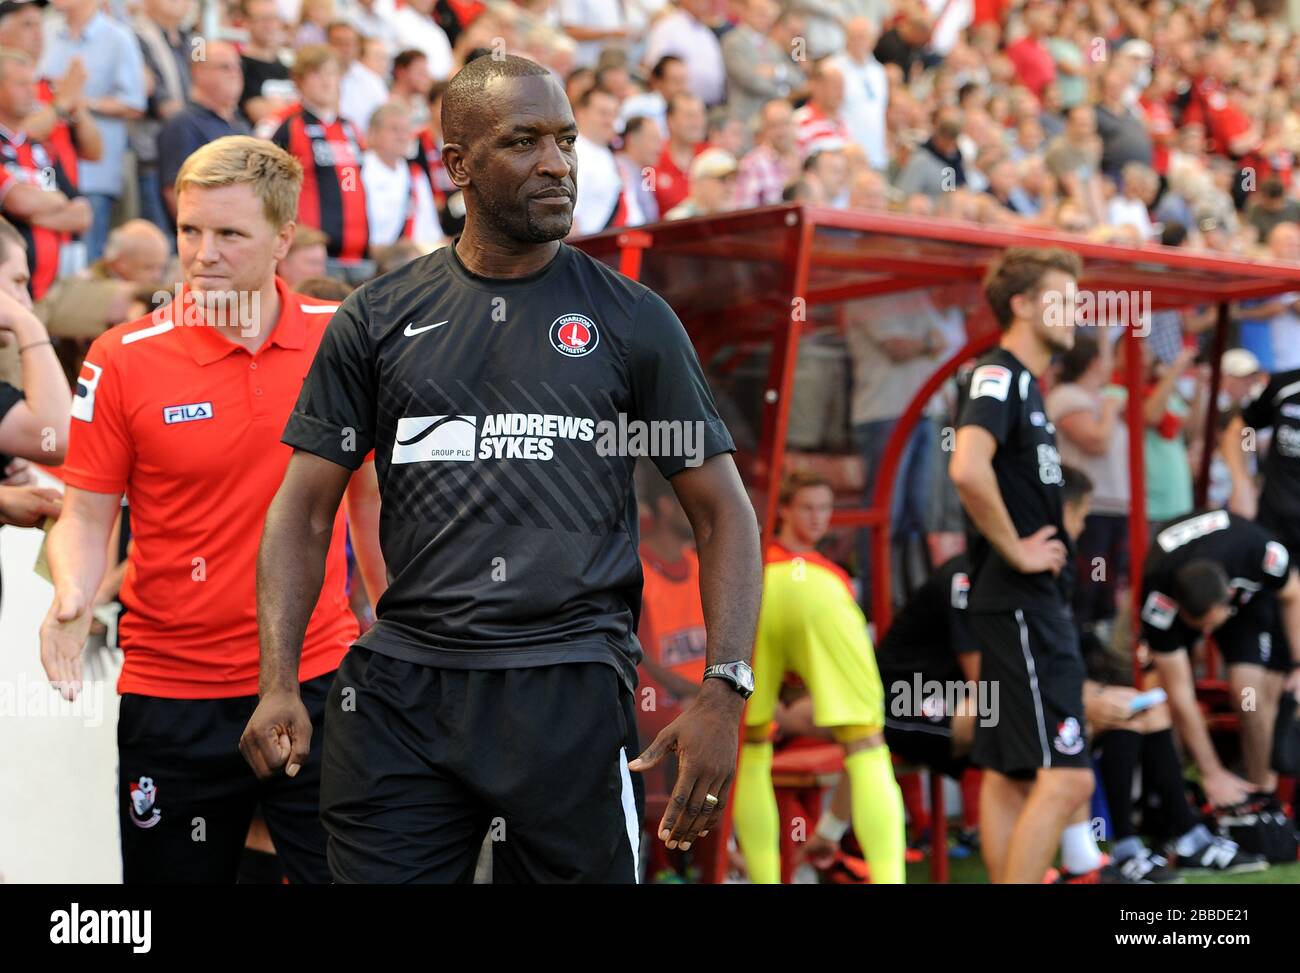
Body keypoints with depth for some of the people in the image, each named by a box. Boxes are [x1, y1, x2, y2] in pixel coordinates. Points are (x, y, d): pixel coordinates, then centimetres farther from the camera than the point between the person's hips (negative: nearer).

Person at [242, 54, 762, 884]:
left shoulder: (631, 320, 5)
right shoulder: (378, 320, 9)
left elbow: (723, 512, 4)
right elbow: (305, 510, 9)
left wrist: (724, 694, -9)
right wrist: (279, 684, -4)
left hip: (570, 688, -1)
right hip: (402, 690, 1)